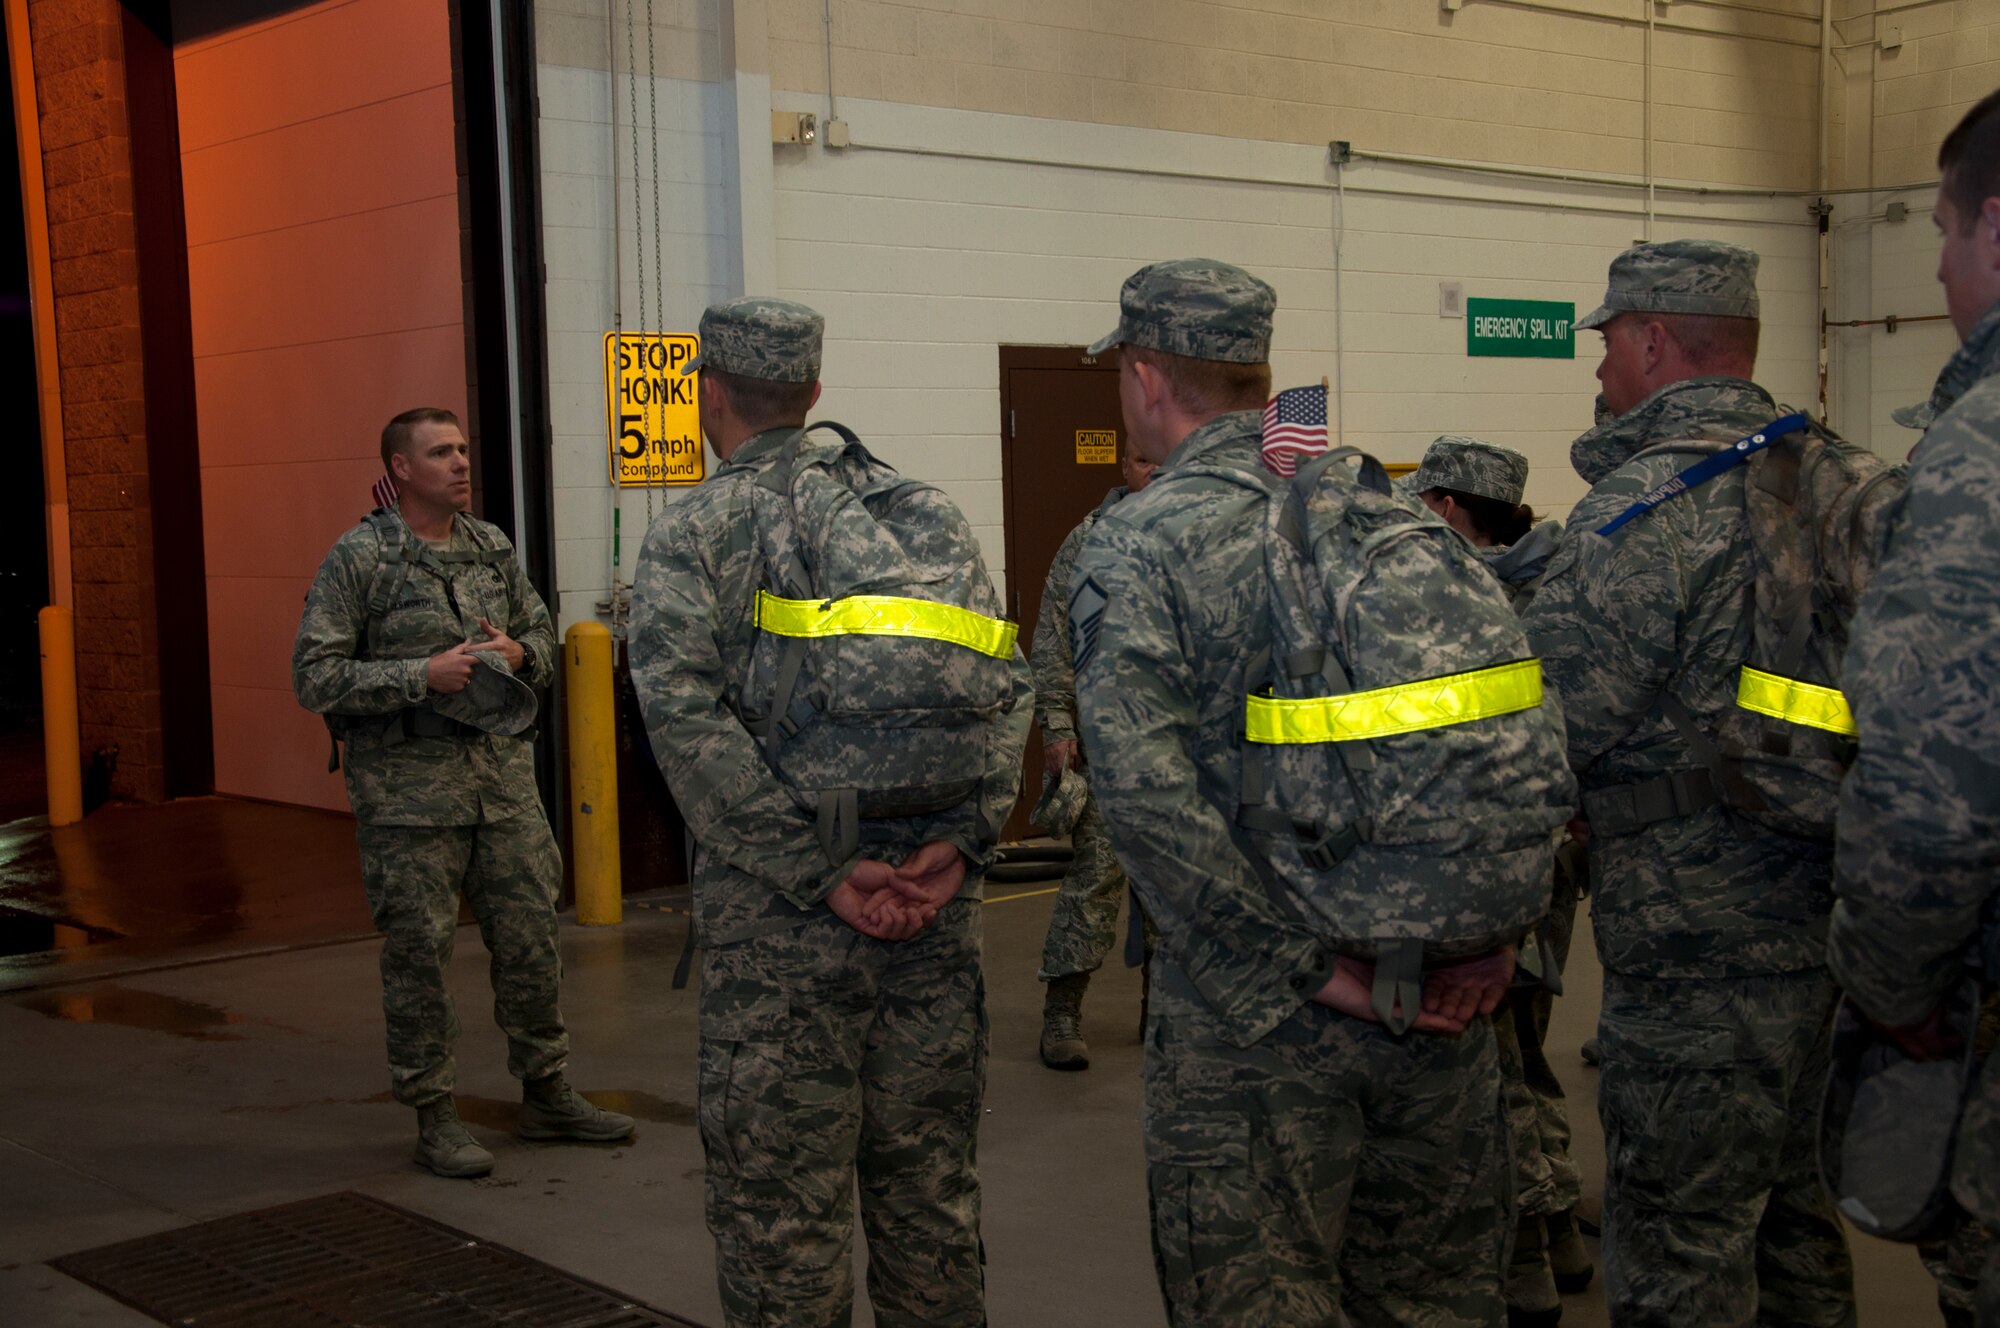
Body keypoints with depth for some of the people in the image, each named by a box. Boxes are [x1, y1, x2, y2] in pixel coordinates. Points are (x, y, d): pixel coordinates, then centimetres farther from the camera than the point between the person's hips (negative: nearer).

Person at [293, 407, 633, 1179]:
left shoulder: (493, 548, 9)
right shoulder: (359, 558, -7)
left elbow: (543, 634, 20)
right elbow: (315, 677, -11)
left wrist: (518, 653, -4)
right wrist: (424, 675, -18)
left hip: (502, 771, 5)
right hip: (408, 787, -5)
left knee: (530, 935, 9)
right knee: (419, 951, 2)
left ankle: (546, 1095, 23)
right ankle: (435, 1117, 15)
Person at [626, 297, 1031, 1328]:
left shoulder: (686, 536, -1)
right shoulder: (924, 507, 10)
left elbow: (688, 722, -16)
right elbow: (1005, 684, 1)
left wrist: (822, 873, -16)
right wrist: (962, 840, -6)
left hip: (778, 924, -4)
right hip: (933, 905, 4)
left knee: (781, 1203, 6)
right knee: (929, 1184, 16)